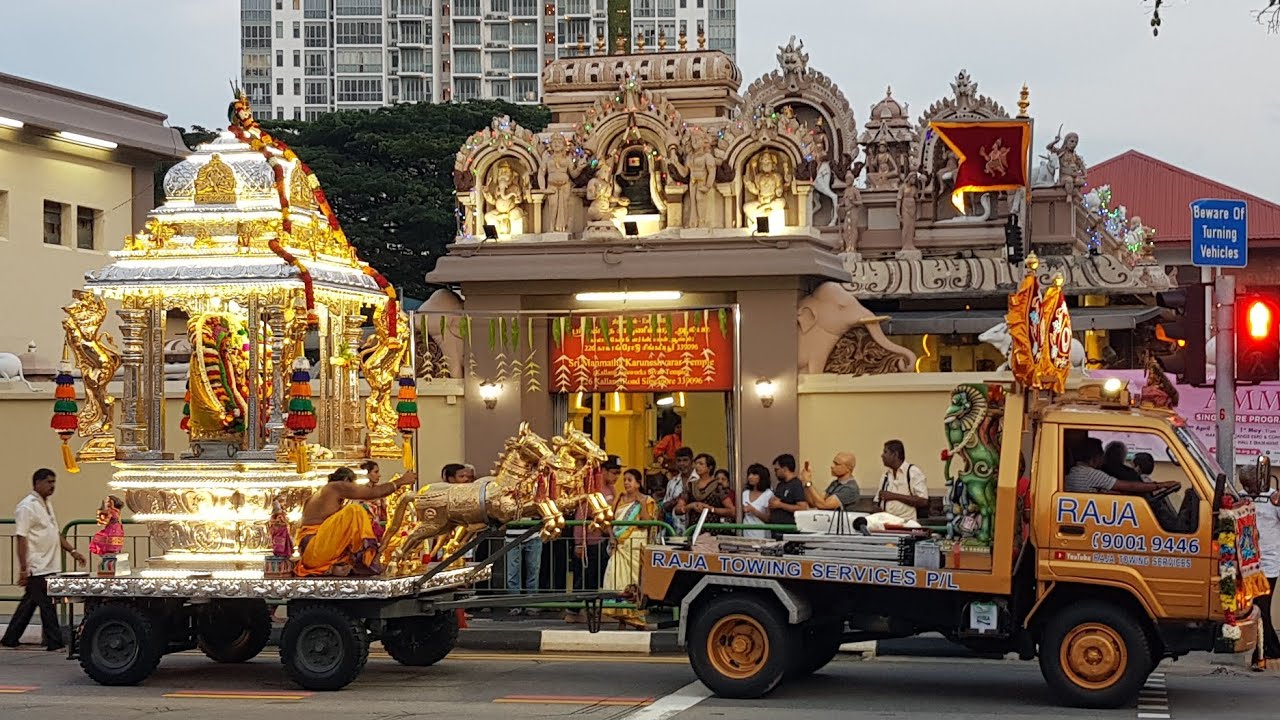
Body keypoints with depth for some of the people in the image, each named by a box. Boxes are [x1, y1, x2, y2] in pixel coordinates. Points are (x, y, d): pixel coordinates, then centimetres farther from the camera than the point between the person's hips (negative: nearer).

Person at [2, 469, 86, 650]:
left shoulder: (46, 504, 16)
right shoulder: (27, 506, -13)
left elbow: (55, 533, 23)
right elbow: (21, 538, -17)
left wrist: (73, 551, 15)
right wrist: (23, 569, -20)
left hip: (48, 567, 9)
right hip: (36, 568, -9)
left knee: (29, 603, 14)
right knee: (47, 606, -4)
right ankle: (54, 642, 1)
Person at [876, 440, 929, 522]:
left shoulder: (914, 472, 0)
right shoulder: (886, 475, 19)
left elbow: (923, 501, -9)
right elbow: (878, 503, 22)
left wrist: (895, 496, -9)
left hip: (907, 523, -5)